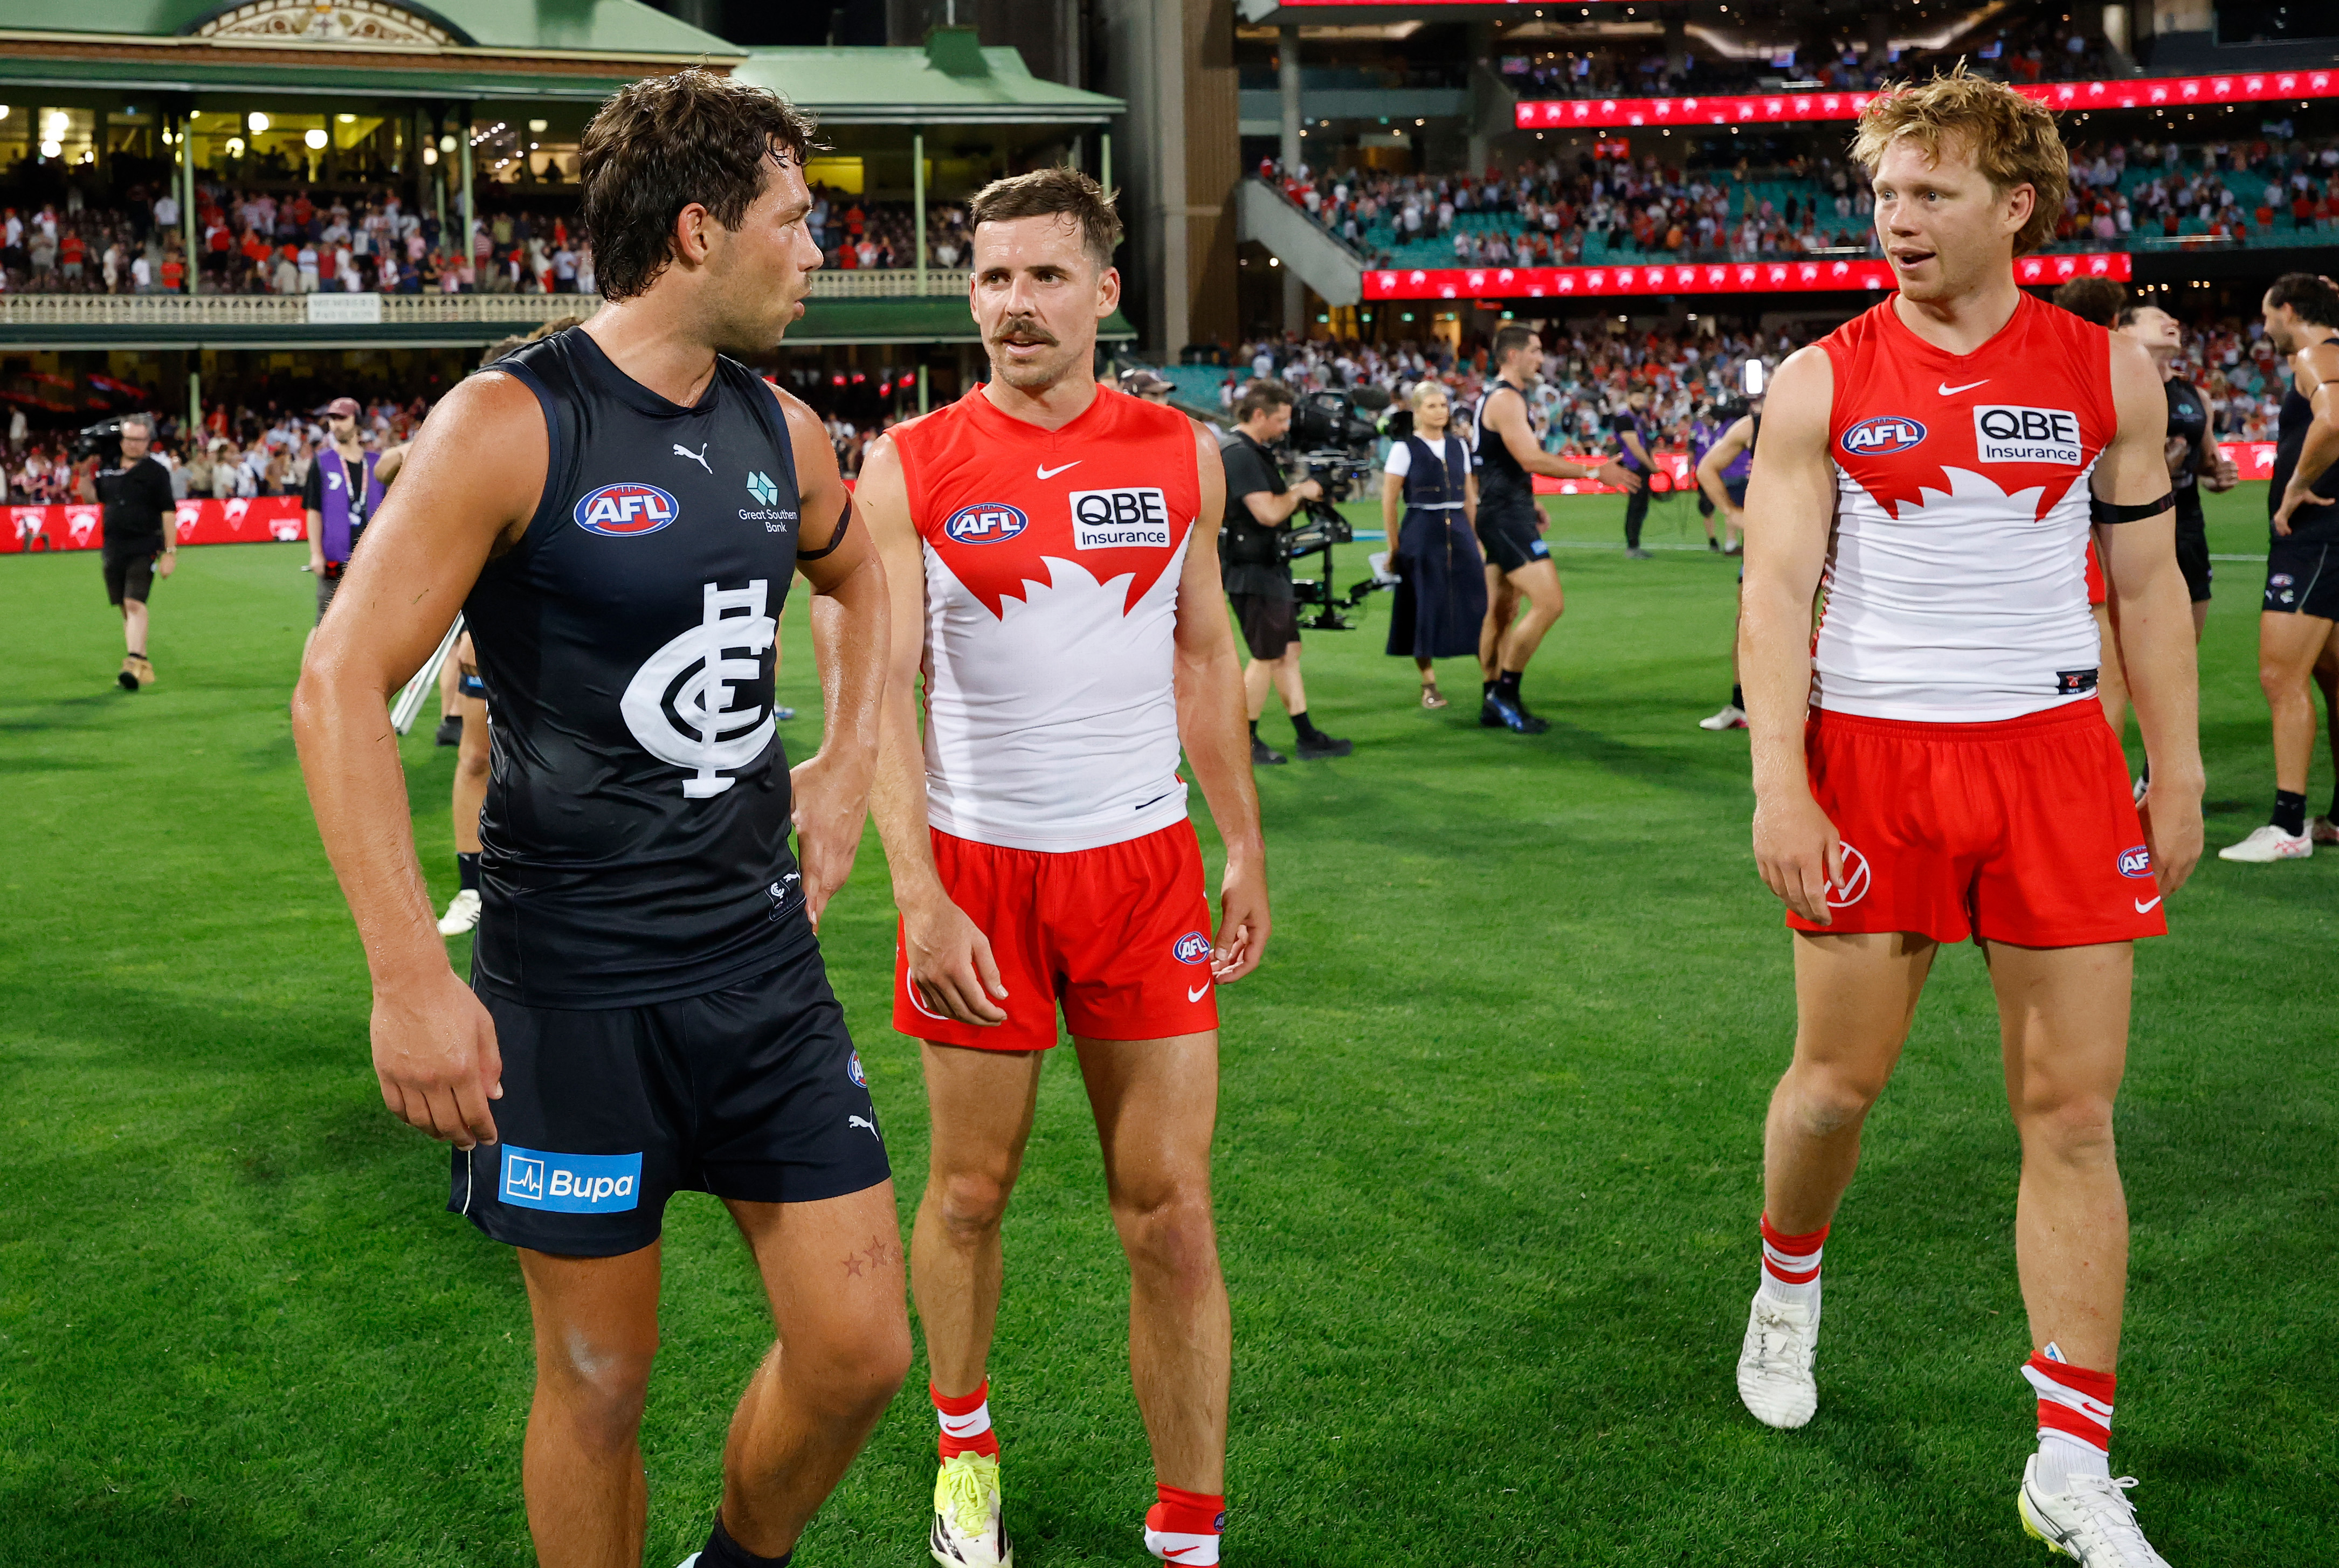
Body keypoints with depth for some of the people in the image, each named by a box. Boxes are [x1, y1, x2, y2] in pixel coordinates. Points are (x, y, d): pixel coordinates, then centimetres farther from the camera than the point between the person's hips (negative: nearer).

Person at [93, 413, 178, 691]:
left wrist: (170, 552, -12)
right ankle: (142, 663, 21)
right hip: (113, 548, 6)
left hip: (143, 548, -6)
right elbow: (94, 498, 25)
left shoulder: (156, 471, -5)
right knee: (125, 608, 11)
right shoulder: (109, 469, 10)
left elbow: (169, 512, -7)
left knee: (135, 603, -19)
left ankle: (133, 664, -25)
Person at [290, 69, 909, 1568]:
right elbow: (343, 687, -15)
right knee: (601, 1383, 7)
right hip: (573, 988, -5)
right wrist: (410, 975, -21)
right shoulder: (513, 423, -13)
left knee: (860, 1351, 5)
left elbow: (856, 574, 29)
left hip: (763, 956, 6)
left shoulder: (785, 431, 6)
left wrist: (846, 766, 16)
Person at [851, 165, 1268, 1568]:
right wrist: (920, 896, -16)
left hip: (1145, 863, 2)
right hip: (976, 870, -1)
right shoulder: (910, 468, -4)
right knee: (970, 1193, 12)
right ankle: (965, 1446, 38)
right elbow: (881, 690, -8)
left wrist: (1246, 844, 11)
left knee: (1171, 1215, 1)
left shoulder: (1179, 453, 4)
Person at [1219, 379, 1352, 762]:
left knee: (1288, 652, 12)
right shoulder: (1239, 455, -18)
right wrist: (1300, 492, -9)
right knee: (1266, 657, -4)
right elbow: (1268, 513, -25)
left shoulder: (1256, 452, 16)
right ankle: (1243, 743, 5)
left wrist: (1298, 493, 5)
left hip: (1272, 569, 11)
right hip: (1254, 574, -11)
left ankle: (1308, 738, 16)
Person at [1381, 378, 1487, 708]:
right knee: (1425, 609, 0)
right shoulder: (1405, 449, -2)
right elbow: (1389, 502, -3)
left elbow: (1470, 497, 16)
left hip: (1459, 531, 4)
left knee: (1477, 602, -4)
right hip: (1421, 533, -4)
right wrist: (1395, 547, -4)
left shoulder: (1458, 447, 11)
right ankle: (1428, 685, 11)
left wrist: (1475, 540, 12)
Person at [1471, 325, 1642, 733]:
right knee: (1549, 603, -15)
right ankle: (1504, 693, -10)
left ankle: (1493, 705, 17)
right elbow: (1531, 459, -23)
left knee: (1502, 613, 13)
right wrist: (1595, 472, -20)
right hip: (1507, 518, -11)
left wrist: (1528, 504, 25)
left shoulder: (1496, 398, 19)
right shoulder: (1505, 399, -14)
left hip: (1503, 515, 11)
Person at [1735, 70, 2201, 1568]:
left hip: (2057, 755, 1)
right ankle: (1788, 1287, 40)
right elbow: (1776, 591, -3)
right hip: (1872, 756, -1)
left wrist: (2180, 775, 6)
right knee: (1838, 1081, 7)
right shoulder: (1819, 382, 0)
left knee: (2074, 1111, 1)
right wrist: (1779, 788, -12)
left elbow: (2150, 585, 9)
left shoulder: (2110, 372, 5)